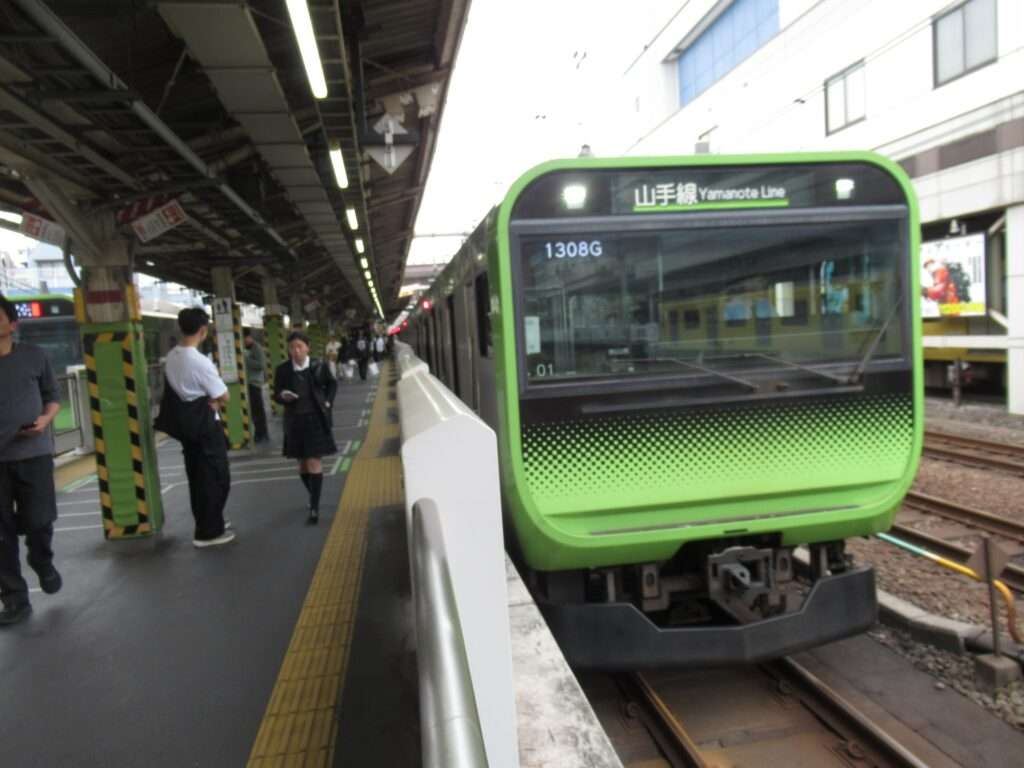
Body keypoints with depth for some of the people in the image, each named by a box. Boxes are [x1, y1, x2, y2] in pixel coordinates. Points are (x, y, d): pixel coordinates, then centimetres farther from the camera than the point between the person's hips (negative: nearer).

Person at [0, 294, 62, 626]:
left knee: (39, 520, 3)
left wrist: (45, 418, -10)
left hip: (33, 453, 0)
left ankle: (43, 563, 36)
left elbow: (52, 395, 9)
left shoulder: (33, 355, 1)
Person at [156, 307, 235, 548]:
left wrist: (209, 399, 1)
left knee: (197, 476, 17)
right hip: (205, 426, -8)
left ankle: (207, 523, 30)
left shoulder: (171, 357, 3)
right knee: (217, 477, 2)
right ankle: (209, 532, 8)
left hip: (186, 424, 8)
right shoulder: (201, 362, -22)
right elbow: (224, 397, -17)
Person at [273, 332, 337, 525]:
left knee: (314, 463, -6)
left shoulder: (319, 366, -7)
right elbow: (276, 395, 2)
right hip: (295, 421, 3)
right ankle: (313, 497, 36)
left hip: (316, 419, -2)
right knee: (302, 464, 14)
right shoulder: (282, 369, -5)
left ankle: (314, 508, -4)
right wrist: (283, 396, -19)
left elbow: (332, 384, 11)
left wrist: (327, 401, -1)